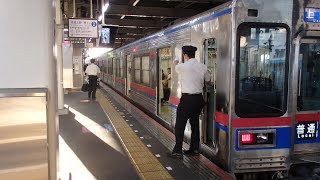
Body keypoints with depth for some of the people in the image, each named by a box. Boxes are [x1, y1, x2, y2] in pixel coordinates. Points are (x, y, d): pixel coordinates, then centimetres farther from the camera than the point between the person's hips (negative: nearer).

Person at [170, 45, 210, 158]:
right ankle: (194, 149, 25)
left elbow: (176, 68, 13)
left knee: (180, 125, 1)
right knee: (195, 123, 16)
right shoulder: (203, 67, 2)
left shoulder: (182, 66, -11)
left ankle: (178, 151, 2)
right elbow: (208, 80, 17)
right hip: (199, 98, 6)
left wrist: (176, 63, 36)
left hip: (187, 99, -6)